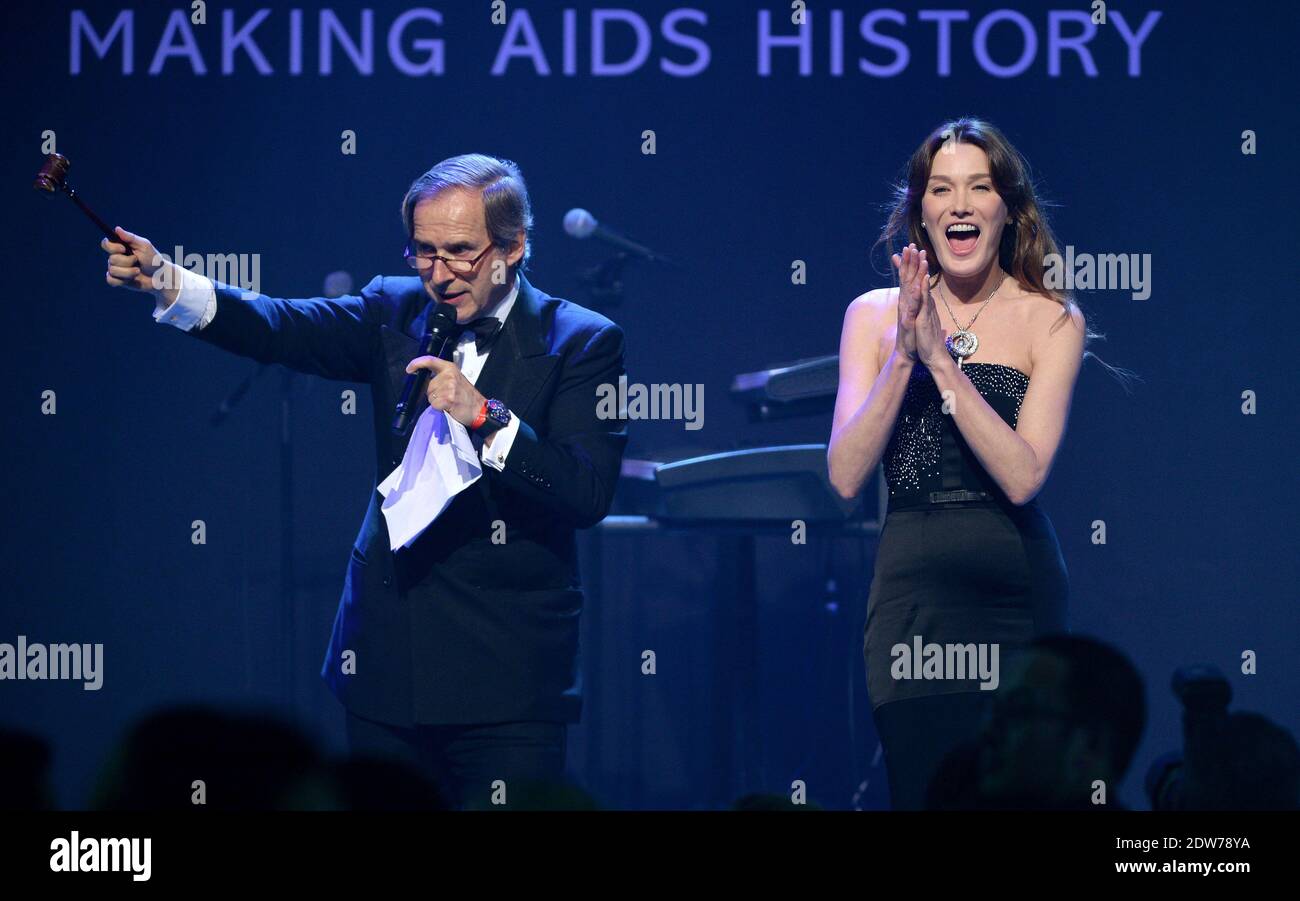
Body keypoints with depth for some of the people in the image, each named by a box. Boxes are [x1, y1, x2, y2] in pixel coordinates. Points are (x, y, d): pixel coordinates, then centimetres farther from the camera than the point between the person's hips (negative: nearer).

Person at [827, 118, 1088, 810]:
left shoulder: (1051, 322, 2)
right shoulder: (875, 315, 6)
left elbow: (1022, 478, -11)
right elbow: (844, 477, -4)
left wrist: (941, 358, -15)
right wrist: (905, 355, -12)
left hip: (1016, 590, 0)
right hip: (911, 590, 0)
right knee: (920, 792, -7)